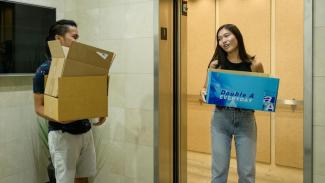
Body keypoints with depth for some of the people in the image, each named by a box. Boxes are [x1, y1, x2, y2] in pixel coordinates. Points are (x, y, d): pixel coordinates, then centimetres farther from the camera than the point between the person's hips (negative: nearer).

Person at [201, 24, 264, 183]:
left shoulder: (254, 65, -2)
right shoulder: (216, 64, -1)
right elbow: (207, 89, 8)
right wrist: (203, 93, -14)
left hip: (245, 119, 0)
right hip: (221, 118, 0)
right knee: (219, 169, 6)